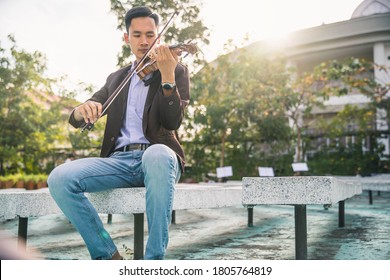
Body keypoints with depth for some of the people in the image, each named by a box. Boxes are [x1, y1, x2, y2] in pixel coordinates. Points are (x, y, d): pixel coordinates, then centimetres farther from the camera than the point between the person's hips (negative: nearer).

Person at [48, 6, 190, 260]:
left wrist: (167, 75, -18)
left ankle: (154, 259, -30)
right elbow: (76, 120, 16)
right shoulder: (116, 78, 22)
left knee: (157, 155, -41)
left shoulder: (177, 70, 11)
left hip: (159, 155, -3)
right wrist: (83, 109, -9)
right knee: (60, 178, -22)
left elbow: (172, 122, -5)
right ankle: (108, 256, -11)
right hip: (120, 160, 4)